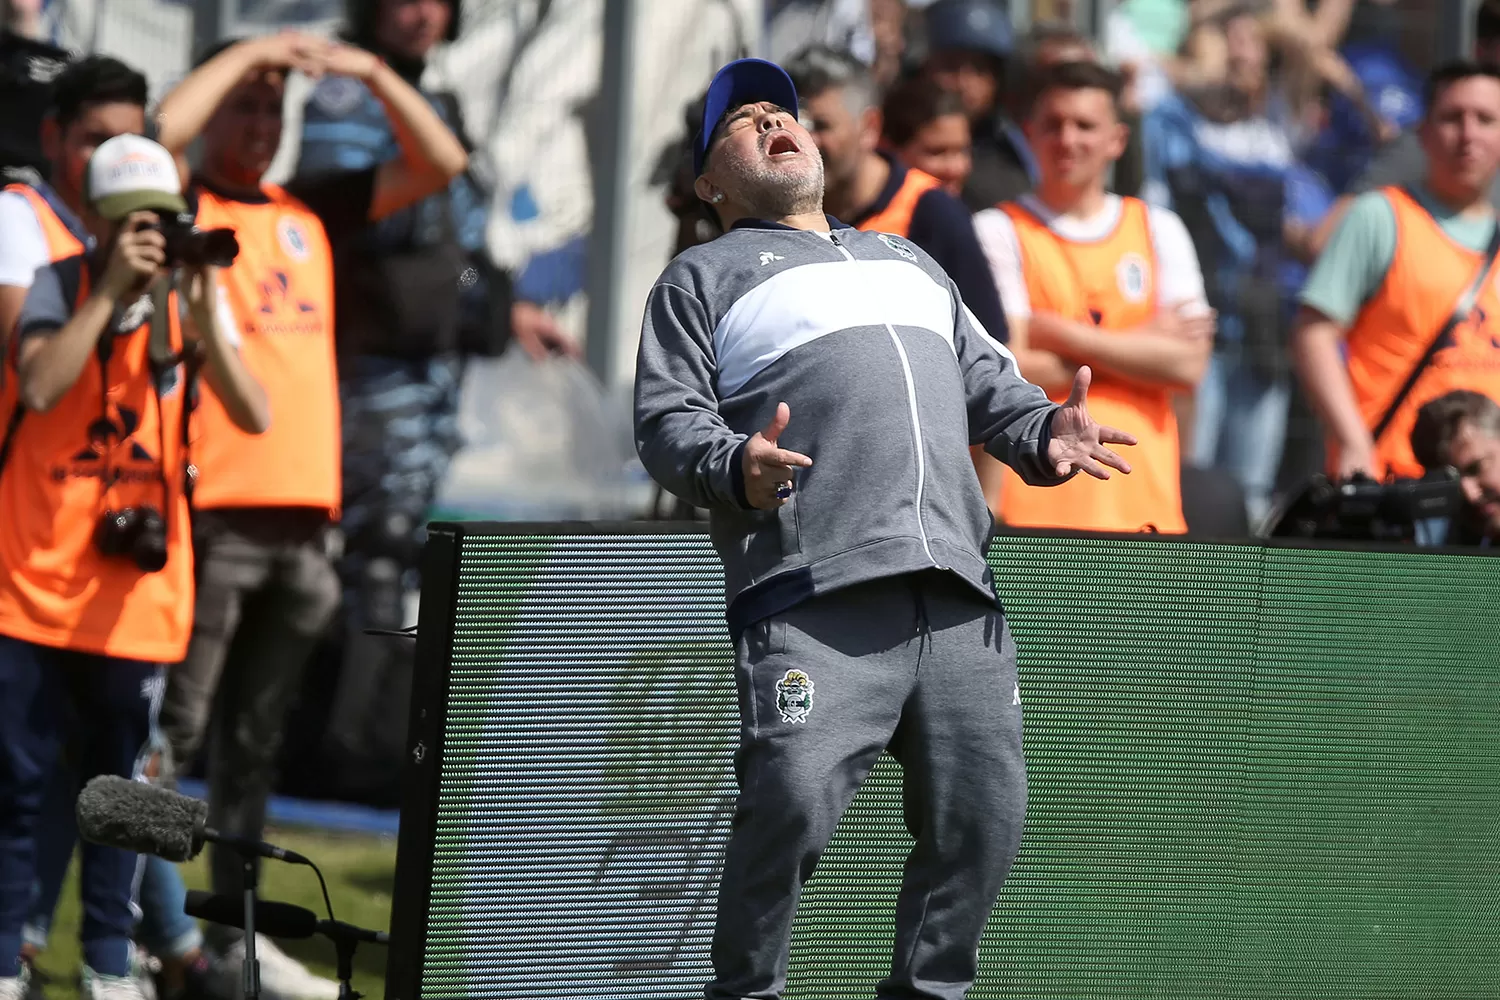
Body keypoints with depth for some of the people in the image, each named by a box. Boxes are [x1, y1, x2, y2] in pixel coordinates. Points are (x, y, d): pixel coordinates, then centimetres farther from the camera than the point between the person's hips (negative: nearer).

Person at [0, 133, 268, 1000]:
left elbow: (254, 416, -8)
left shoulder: (192, 299, 3)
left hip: (136, 589, 2)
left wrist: (201, 316, -20)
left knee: (121, 780, 8)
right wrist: (111, 290, -22)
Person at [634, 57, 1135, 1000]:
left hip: (957, 598, 5)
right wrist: (737, 467, -16)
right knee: (792, 804, -21)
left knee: (986, 812, -4)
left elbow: (987, 382, 29)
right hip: (811, 596, -5)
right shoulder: (704, 277, 18)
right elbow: (668, 419, 6)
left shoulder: (908, 261, 35)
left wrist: (1044, 435, 6)